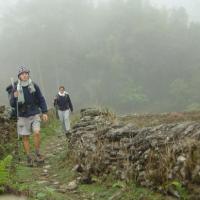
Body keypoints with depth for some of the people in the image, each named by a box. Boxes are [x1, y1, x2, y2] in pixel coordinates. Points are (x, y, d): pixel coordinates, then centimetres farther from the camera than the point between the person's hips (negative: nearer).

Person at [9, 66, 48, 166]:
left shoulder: (34, 86, -4)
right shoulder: (16, 88, -4)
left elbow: (41, 100, 4)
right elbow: (12, 104, -2)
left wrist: (44, 112, 0)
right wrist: (15, 97, -23)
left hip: (35, 114, -1)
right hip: (23, 116, 1)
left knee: (37, 132, -16)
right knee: (25, 137, 4)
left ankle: (37, 153, 3)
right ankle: (29, 158, 16)